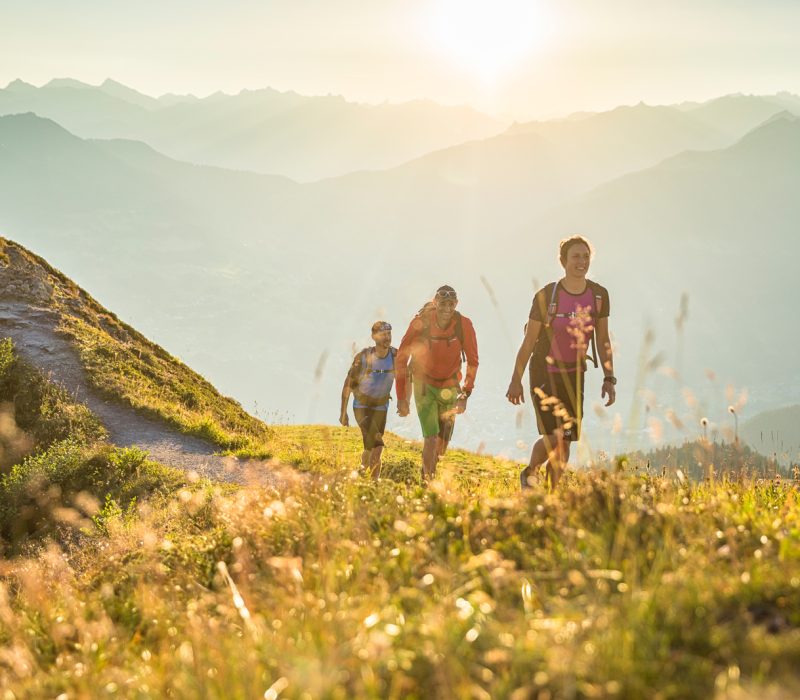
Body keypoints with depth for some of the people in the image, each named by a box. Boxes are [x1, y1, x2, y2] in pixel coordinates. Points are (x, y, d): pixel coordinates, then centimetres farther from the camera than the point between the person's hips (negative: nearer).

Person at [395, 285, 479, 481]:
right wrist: (401, 396, -13)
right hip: (424, 384, -2)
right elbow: (401, 359, -12)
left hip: (449, 386, 3)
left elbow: (472, 361, -4)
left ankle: (430, 468, 39)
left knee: (444, 439, 11)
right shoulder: (420, 323, -21)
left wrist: (466, 393, -11)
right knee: (431, 437, -15)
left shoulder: (464, 325, -16)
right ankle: (427, 480, -6)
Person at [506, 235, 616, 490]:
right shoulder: (546, 296, -15)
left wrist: (609, 378, -1)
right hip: (544, 374, -4)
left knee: (566, 441, 5)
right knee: (553, 436, -14)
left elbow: (603, 341, 4)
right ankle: (529, 473, 15)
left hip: (574, 375, 4)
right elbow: (528, 341, -9)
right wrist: (516, 380, -8)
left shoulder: (599, 295, -4)